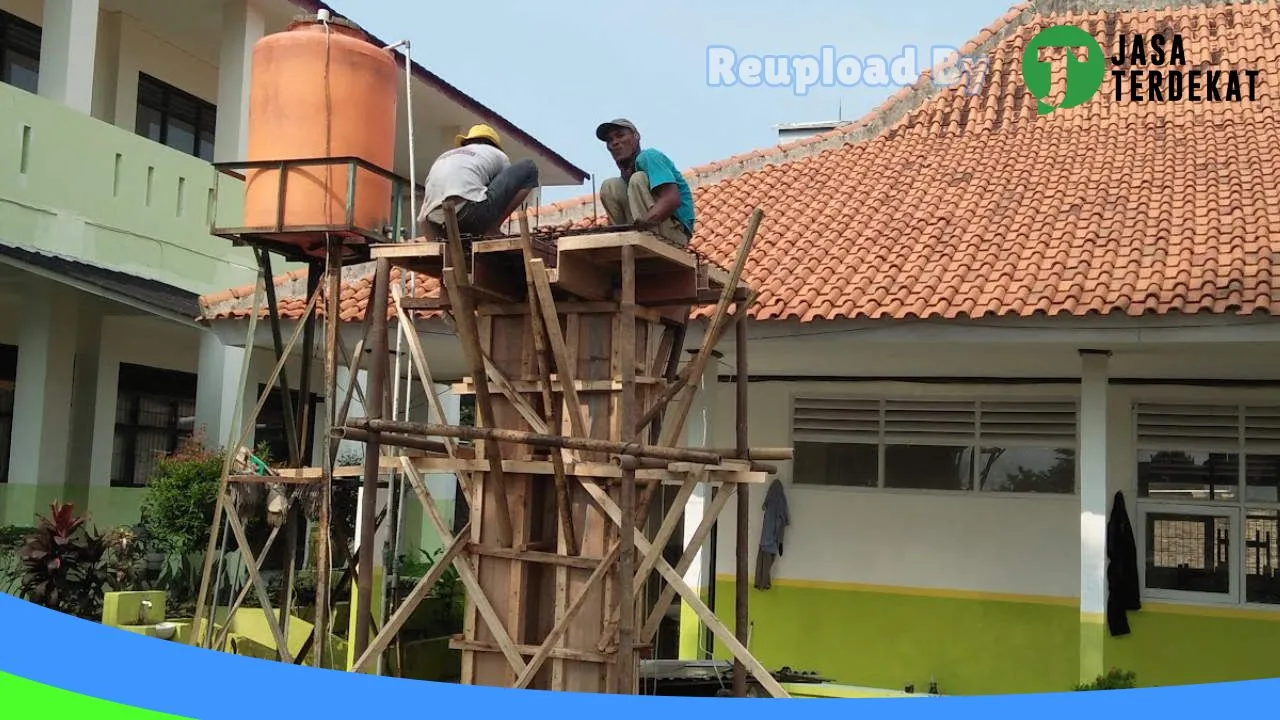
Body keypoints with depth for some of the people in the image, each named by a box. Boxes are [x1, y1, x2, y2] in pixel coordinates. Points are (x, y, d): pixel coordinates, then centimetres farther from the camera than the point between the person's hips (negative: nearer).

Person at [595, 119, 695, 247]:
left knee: (638, 180, -22)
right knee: (610, 187, 6)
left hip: (675, 230, -8)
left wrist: (639, 225, -39)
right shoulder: (626, 172, 15)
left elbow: (672, 200, -28)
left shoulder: (648, 157, -12)